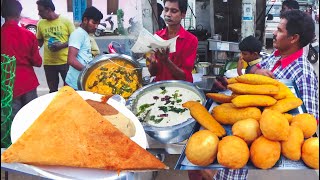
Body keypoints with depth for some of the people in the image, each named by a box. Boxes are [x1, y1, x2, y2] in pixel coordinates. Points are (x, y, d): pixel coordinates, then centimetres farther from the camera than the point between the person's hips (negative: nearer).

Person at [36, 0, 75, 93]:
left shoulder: (66, 21, -6)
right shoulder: (41, 23, 3)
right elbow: (39, 41, 14)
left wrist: (61, 45, -17)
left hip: (65, 61, -3)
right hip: (48, 63, 3)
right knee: (53, 90, 14)